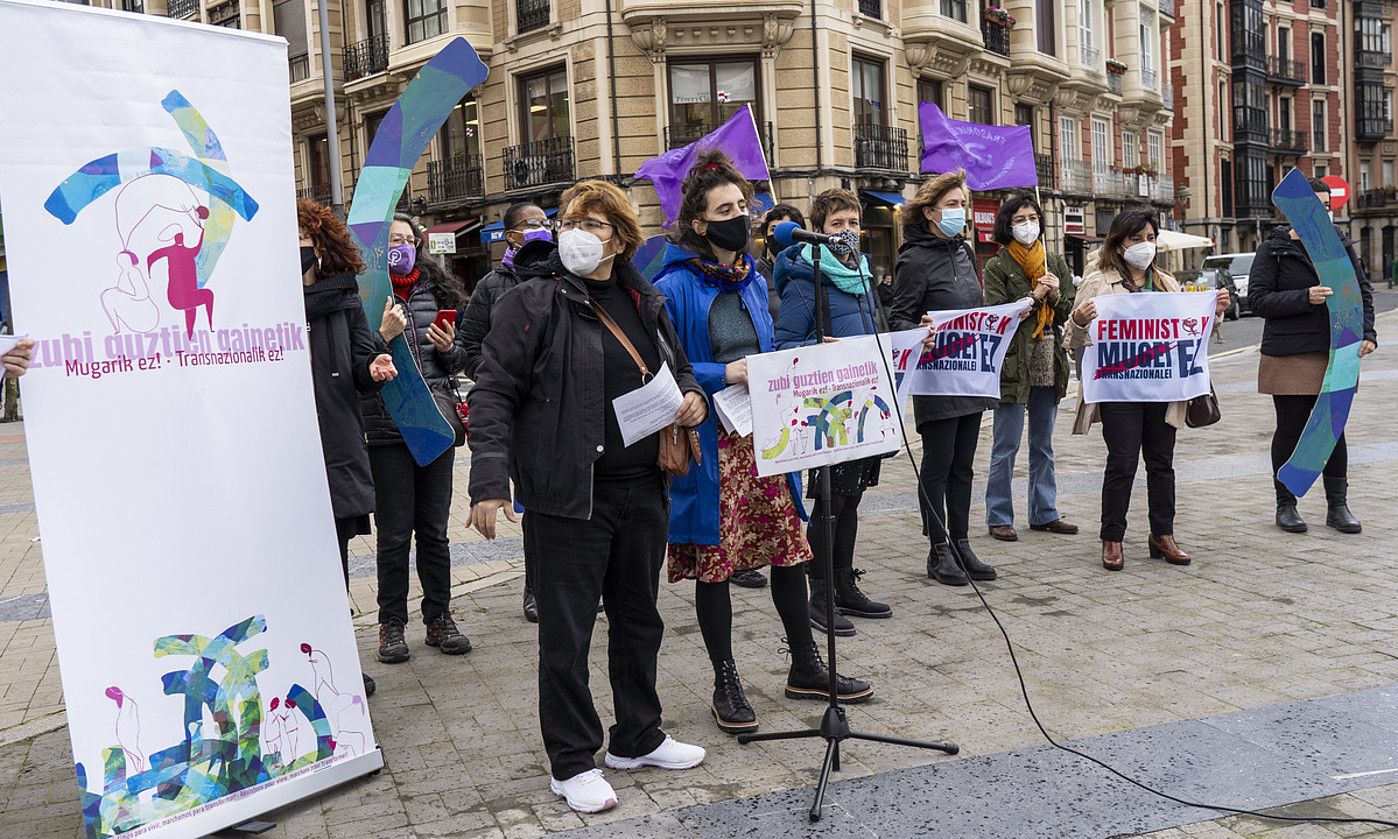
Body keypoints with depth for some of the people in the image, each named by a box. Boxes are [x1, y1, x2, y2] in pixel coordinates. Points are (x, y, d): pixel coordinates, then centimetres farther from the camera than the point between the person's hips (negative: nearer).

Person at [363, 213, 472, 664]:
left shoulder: (437, 290, 12)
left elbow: (461, 358, 18)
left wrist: (448, 348, -3)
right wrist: (384, 336, -21)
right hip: (387, 427, -4)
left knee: (434, 528, 11)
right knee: (395, 531, 3)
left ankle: (439, 617, 21)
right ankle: (391, 623, 16)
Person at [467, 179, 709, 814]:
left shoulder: (645, 303, 10)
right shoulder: (532, 303, -7)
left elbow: (678, 368, 24)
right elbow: (493, 394, -10)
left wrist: (693, 396, 0)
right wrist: (489, 481, -19)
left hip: (644, 492, 6)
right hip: (570, 497, -6)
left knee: (640, 619, 18)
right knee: (566, 633, 3)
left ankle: (637, 737, 37)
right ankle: (572, 762, 20)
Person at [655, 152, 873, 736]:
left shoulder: (753, 280, 13)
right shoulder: (674, 287, -10)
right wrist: (722, 374, -19)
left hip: (764, 435, 7)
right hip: (710, 443, -6)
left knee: (790, 547, 11)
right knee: (714, 561, 3)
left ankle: (805, 667, 28)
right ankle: (725, 684, 19)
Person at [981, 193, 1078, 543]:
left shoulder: (1055, 263, 13)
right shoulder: (998, 267, -2)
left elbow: (1070, 313, 11)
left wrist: (1056, 295, -8)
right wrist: (1034, 296, -14)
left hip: (1049, 364, 5)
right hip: (1013, 364, -5)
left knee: (1043, 445, 14)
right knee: (1006, 446, -1)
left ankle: (1044, 512, 23)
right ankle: (999, 517, 7)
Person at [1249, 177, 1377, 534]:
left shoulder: (1340, 245, 8)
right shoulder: (1273, 249, -3)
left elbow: (1362, 290, 12)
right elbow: (1257, 298, -9)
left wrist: (1366, 333, -1)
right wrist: (1304, 298, -20)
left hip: (1335, 353, 3)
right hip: (1289, 355, -3)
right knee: (1291, 429, 3)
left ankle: (1338, 506, 17)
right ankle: (1285, 505, 17)